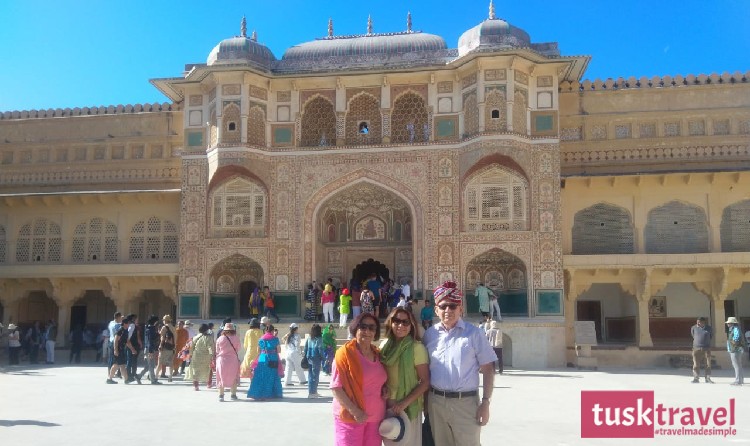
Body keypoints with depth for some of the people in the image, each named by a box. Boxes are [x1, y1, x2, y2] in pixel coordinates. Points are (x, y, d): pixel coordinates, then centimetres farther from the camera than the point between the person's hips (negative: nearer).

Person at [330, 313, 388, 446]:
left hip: (376, 417, 6)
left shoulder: (378, 354, 9)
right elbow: (336, 387, -13)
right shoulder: (345, 352, -9)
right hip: (351, 417, -6)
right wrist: (355, 412, -19)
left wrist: (385, 389, 3)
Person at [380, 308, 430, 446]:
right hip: (386, 406, 5)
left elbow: (426, 382, -14)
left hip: (408, 408, -5)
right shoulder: (384, 345, 1)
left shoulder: (417, 347, -14)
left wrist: (404, 403, -18)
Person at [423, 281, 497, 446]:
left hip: (466, 402, -3)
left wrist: (485, 402, -8)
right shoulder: (429, 334, 6)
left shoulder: (474, 334, -2)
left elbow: (488, 369, -2)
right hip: (435, 402, 3)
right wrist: (424, 400, 9)